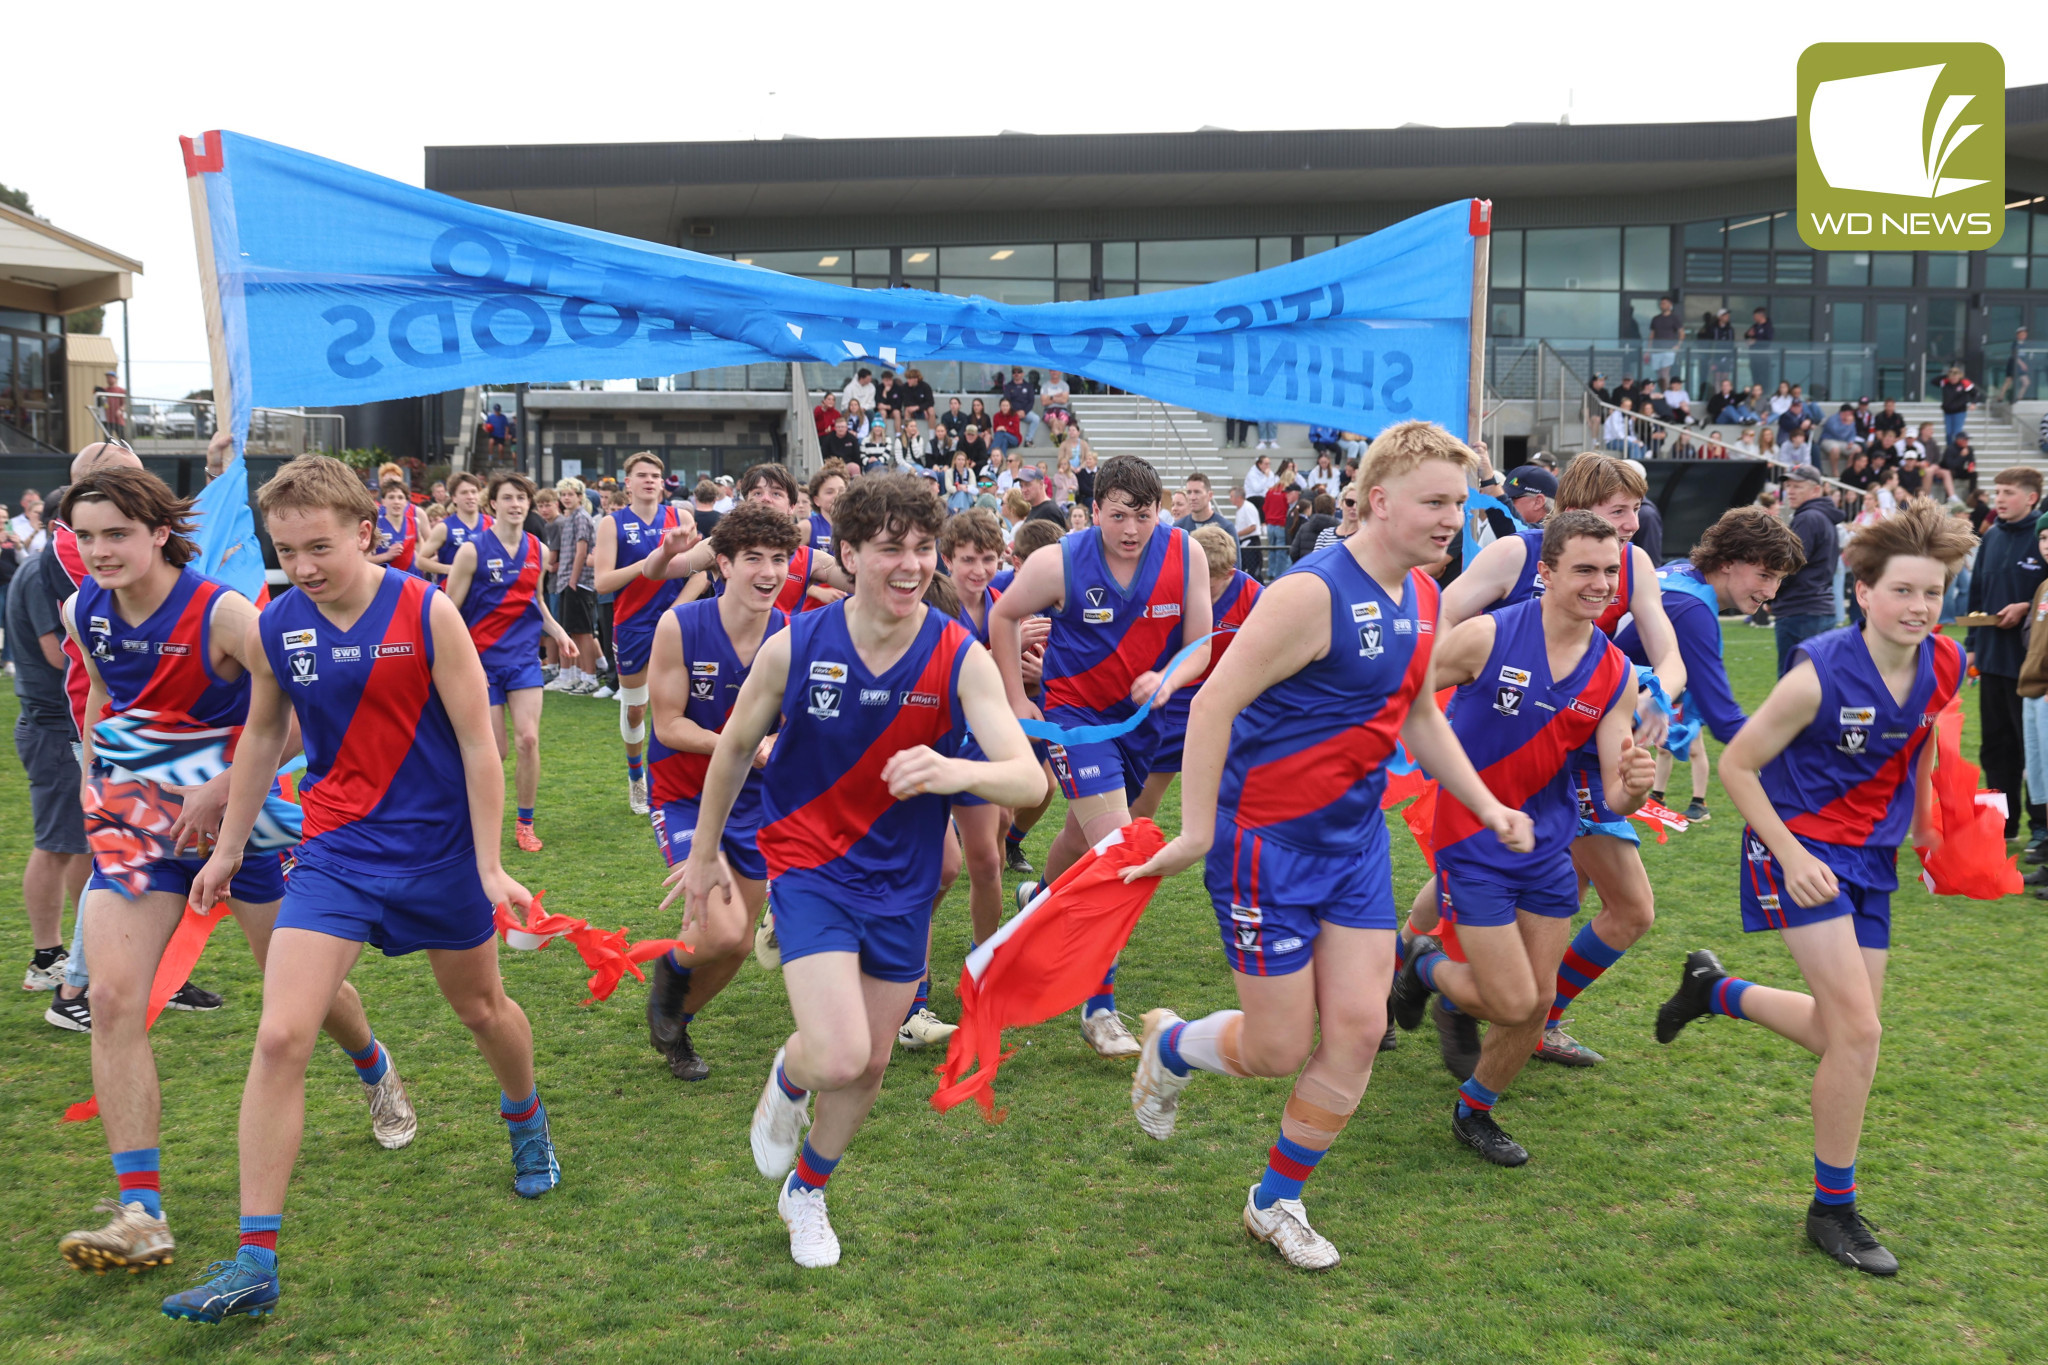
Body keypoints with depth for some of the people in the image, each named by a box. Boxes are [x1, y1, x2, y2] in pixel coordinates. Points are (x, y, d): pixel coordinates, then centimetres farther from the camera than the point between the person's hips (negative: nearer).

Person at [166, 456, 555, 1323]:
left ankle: (525, 1120, 53)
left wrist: (489, 866, -11)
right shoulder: (272, 628, -5)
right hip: (337, 852, 2)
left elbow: (477, 742, -10)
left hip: (439, 846, -1)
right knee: (280, 1037, -13)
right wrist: (229, 849, 17)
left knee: (481, 1008, 19)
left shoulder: (427, 614, -14)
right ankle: (255, 1261, -5)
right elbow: (261, 737, 12)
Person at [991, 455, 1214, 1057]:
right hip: (1075, 714, -5)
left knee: (1087, 832, 26)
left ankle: (1042, 896, 61)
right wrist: (1016, 698, -3)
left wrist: (1166, 681, -26)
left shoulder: (1185, 555, -12)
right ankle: (1099, 1007, -11)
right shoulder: (1060, 562, -19)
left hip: (1141, 716, 5)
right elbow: (1004, 616, -2)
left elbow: (1200, 645, -6)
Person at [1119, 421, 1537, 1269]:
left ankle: (1277, 1200, 24)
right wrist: (1197, 832, -21)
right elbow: (1214, 702, -21)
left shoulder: (1422, 596, 5)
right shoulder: (1313, 592, -22)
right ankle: (1170, 1046, 35)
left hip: (1355, 836, 8)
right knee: (1280, 1048, 0)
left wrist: (1486, 805, 13)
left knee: (1358, 1027, 3)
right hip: (1268, 841, -7)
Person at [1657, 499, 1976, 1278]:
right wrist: (1791, 856, -19)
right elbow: (1737, 766, -15)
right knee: (1858, 1034, -11)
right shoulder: (1821, 674, -23)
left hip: (1872, 858, 7)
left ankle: (1714, 990, 37)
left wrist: (1921, 824, 19)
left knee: (1843, 1034, 11)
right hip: (1804, 852, -7)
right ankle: (1833, 1212, 6)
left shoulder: (1943, 668, -6)